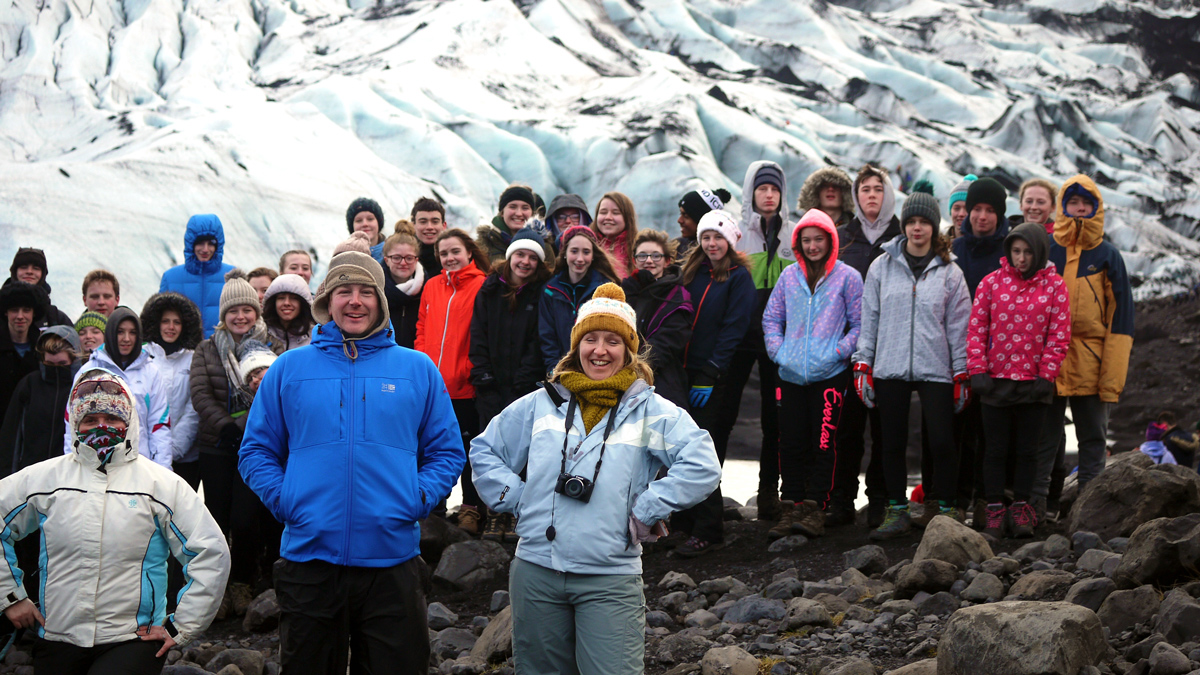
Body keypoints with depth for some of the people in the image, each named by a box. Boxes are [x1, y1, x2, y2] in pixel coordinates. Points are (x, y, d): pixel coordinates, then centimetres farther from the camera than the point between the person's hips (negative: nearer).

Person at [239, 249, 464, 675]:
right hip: (308, 557, 0)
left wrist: (419, 498, -5)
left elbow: (447, 452, 11)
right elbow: (257, 451, 11)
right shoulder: (289, 369, 8)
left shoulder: (418, 369, 9)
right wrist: (282, 499, -5)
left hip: (393, 561, 0)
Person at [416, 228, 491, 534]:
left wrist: (467, 369, -12)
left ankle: (471, 509, 13)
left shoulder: (482, 286, -4)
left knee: (468, 447, 4)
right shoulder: (432, 287, 12)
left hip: (465, 387, -5)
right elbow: (423, 329, 16)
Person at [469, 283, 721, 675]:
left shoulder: (651, 411, 1)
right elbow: (485, 451, 19)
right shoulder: (542, 404, 10)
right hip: (536, 572, 3)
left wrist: (645, 511, -11)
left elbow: (702, 466, -11)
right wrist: (515, 499, 5)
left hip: (609, 581, -3)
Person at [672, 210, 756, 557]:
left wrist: (710, 375, -14)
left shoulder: (739, 278, -3)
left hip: (717, 377, -6)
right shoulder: (692, 274, 16)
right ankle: (684, 519, 14)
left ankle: (707, 531, -5)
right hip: (687, 373, 6)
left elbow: (733, 330, -9)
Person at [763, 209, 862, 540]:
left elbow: (859, 324, 2)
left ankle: (816, 508, 1)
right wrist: (778, 350, 4)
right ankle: (791, 508, 11)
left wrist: (837, 352, -9)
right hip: (791, 374, 3)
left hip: (830, 374, -3)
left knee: (823, 443, -6)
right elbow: (771, 318, 17)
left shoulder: (847, 277, 1)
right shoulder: (789, 276, 11)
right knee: (791, 443, 4)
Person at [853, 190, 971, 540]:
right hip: (890, 368, 1)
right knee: (893, 443, 5)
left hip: (935, 370, -1)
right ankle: (896, 511, 15)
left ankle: (943, 508, 8)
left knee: (942, 442, -6)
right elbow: (869, 318, 8)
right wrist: (862, 364, 4)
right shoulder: (882, 267, 7)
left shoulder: (950, 273, 5)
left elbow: (958, 326, 6)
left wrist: (962, 373, 3)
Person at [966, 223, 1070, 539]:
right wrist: (977, 370, -5)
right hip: (995, 381, 0)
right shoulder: (991, 283, 2)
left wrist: (1046, 375, -6)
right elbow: (976, 329, 2)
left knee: (1027, 449, 8)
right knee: (995, 449, 4)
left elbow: (1059, 335, 0)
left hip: (1034, 382, 0)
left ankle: (1021, 508, 17)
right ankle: (994, 509, 10)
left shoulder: (1054, 286, 1)